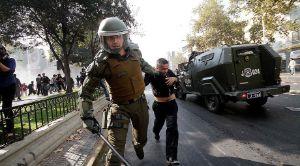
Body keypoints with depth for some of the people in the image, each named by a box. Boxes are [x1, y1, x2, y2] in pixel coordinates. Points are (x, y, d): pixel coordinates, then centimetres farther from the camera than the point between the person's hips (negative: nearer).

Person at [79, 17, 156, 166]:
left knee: (142, 137, 26)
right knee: (116, 150, -10)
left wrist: (153, 72, 27)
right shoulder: (101, 62, -22)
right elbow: (86, 91, -14)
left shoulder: (134, 50, -8)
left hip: (140, 102, 5)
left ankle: (138, 145, 62)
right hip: (120, 107, -5)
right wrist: (87, 116, -20)